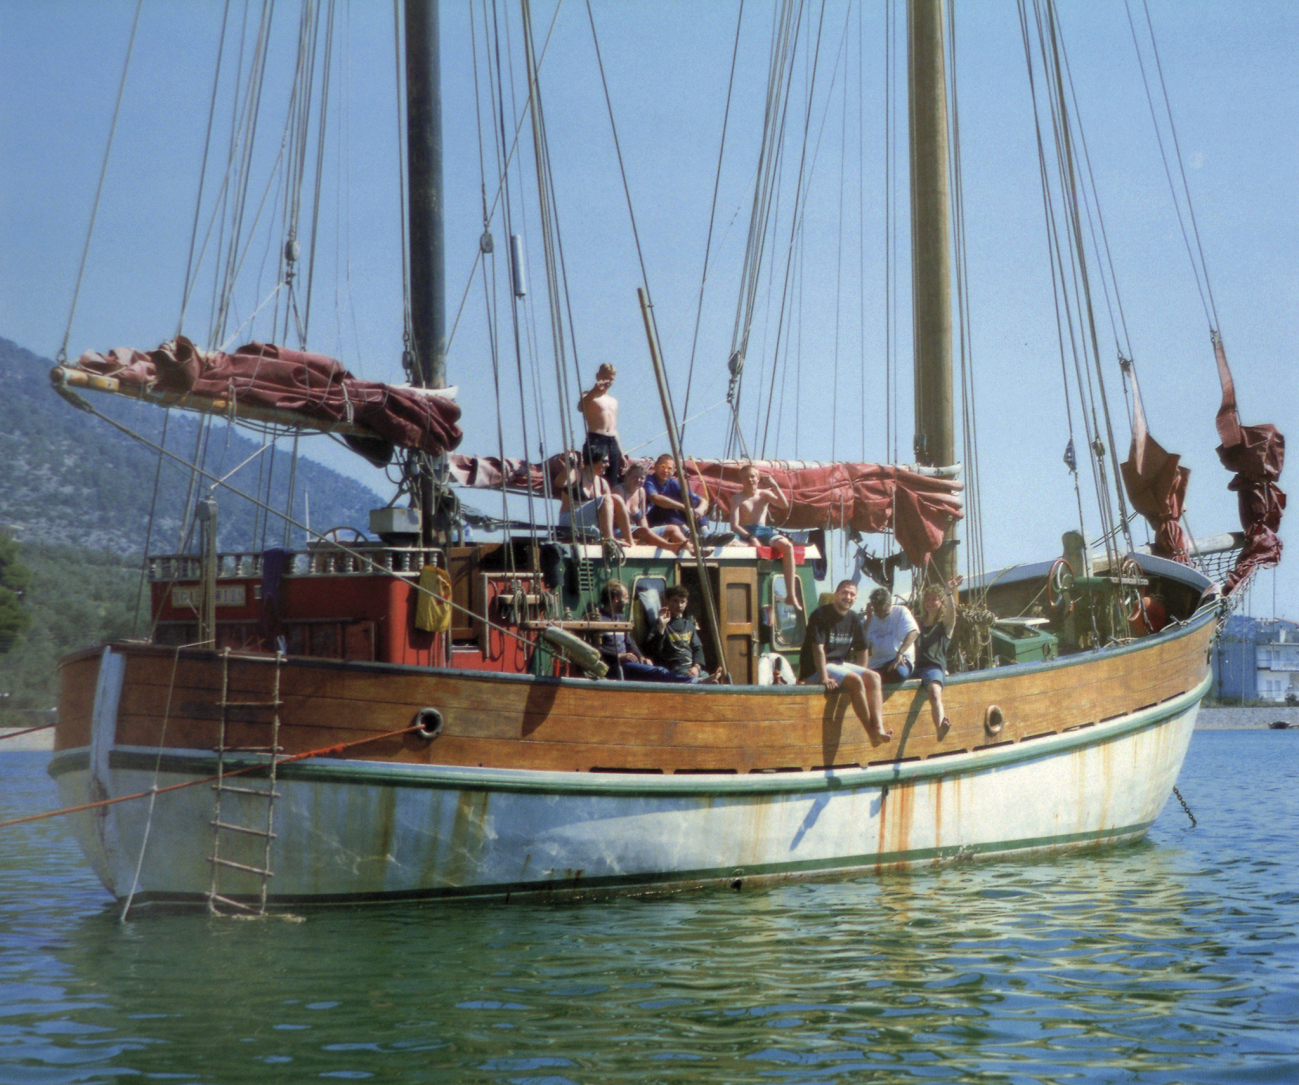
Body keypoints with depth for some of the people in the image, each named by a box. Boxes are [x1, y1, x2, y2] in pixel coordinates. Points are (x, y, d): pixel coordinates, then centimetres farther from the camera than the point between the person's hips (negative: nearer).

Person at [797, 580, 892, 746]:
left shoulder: (854, 620, 11)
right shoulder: (820, 615, -11)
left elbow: (861, 650, 17)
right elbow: (818, 648, -19)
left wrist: (863, 675, 5)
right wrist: (824, 678, -27)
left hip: (841, 664, 8)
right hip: (815, 669, -8)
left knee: (874, 677, -13)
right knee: (855, 680, -28)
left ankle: (878, 728, -27)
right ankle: (871, 734, -26)